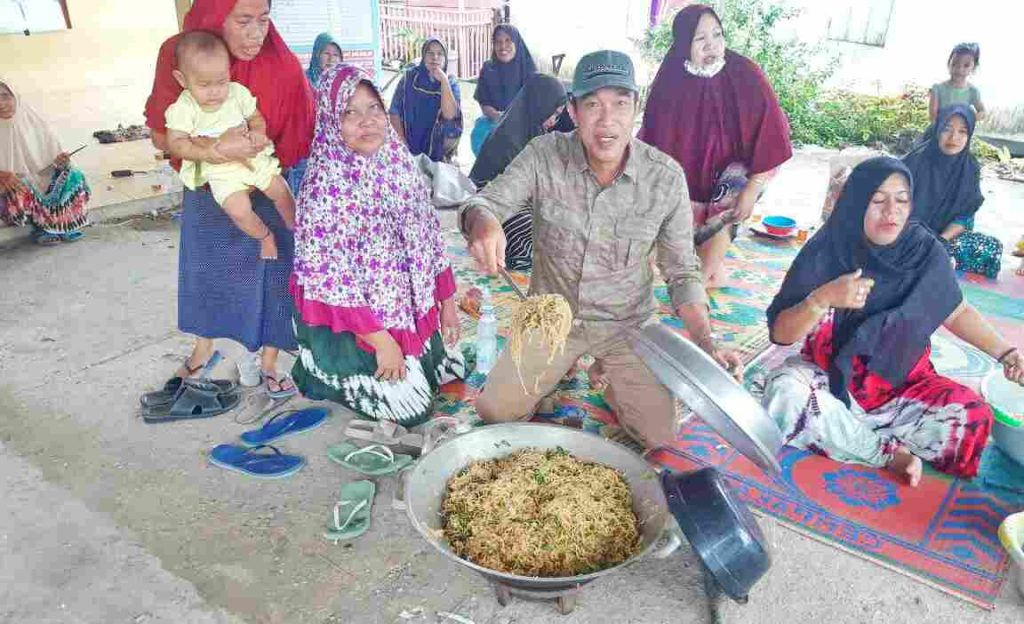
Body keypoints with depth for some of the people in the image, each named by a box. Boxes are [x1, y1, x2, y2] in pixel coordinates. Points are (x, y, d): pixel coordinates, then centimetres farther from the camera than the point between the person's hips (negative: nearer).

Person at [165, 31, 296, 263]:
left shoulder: (238, 93, -6)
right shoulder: (184, 108, -14)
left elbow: (256, 118, 6)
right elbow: (175, 144, -14)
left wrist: (258, 133, -17)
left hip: (253, 157, 3)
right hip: (221, 171, -3)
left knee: (282, 191, -2)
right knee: (239, 211, -18)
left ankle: (295, 229, 26)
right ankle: (265, 236, 12)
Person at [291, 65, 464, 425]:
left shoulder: (400, 163, -2)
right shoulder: (327, 185, -22)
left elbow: (430, 240, 5)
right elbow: (332, 281, -22)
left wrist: (447, 302, 7)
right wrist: (381, 340, -21)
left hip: (411, 310, 7)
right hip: (350, 321, -7)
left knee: (452, 370, 17)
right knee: (411, 406, -4)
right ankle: (325, 375, 18)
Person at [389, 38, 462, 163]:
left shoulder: (451, 82, -1)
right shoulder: (409, 77, -2)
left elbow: (449, 115, -17)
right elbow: (395, 112, -3)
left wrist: (444, 81, -21)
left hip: (438, 150, 1)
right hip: (410, 148, -1)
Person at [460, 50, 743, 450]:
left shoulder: (666, 177, -15)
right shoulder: (544, 155, -16)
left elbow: (682, 272, -7)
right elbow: (486, 202, -17)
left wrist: (705, 343, -19)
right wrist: (482, 222, -43)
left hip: (627, 323, 0)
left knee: (659, 436, -8)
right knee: (495, 412, -2)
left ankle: (611, 379, 23)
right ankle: (563, 367, 26)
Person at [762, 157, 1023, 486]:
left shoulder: (925, 251, -8)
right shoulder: (825, 251, -15)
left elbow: (957, 312, 10)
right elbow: (780, 334, -17)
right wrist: (822, 298, -33)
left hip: (901, 384, 2)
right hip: (831, 378, -2)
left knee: (972, 416, -22)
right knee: (785, 395, -33)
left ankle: (836, 433, -14)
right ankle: (892, 454, -16)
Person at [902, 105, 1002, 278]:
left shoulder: (970, 168, -1)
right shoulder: (917, 160, -13)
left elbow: (965, 217, 0)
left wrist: (940, 241, -18)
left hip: (946, 234, 4)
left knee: (992, 248, -16)